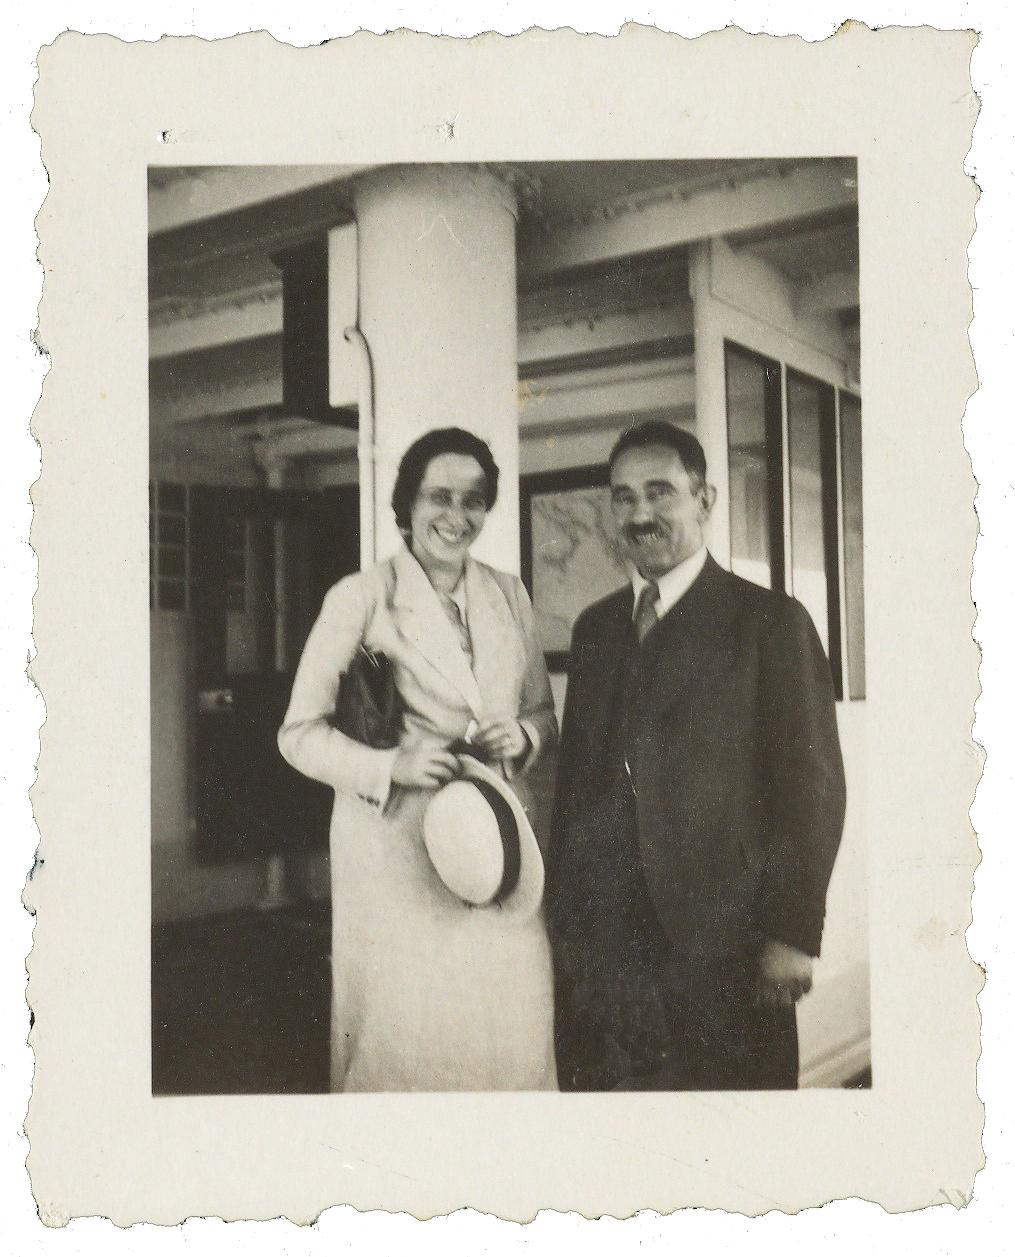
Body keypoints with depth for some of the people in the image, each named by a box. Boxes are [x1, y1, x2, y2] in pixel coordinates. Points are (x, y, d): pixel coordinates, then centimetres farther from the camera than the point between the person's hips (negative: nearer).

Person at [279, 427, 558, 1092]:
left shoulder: (509, 594, 11)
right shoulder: (361, 597, -3)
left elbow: (543, 710, 19)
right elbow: (300, 731, -3)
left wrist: (524, 736, -4)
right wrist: (390, 766, -19)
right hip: (397, 844, -4)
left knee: (512, 1031, 3)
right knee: (405, 1031, -1)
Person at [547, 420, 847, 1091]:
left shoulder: (770, 620, -3)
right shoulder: (594, 627, 13)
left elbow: (813, 787, -7)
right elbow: (575, 774, 15)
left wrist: (793, 934, -11)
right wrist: (562, 908, 9)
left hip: (723, 943, -4)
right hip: (597, 941, 5)